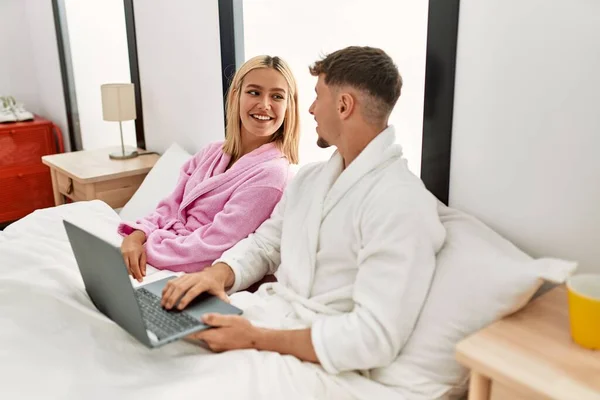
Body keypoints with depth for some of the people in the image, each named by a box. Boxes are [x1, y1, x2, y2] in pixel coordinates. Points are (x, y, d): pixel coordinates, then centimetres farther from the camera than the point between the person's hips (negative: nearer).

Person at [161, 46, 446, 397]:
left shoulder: (401, 204, -19)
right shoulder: (310, 178, 10)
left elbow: (376, 336, -23)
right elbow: (262, 246, 12)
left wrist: (256, 339, -24)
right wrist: (216, 274, -10)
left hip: (317, 360, -7)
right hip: (263, 314, 8)